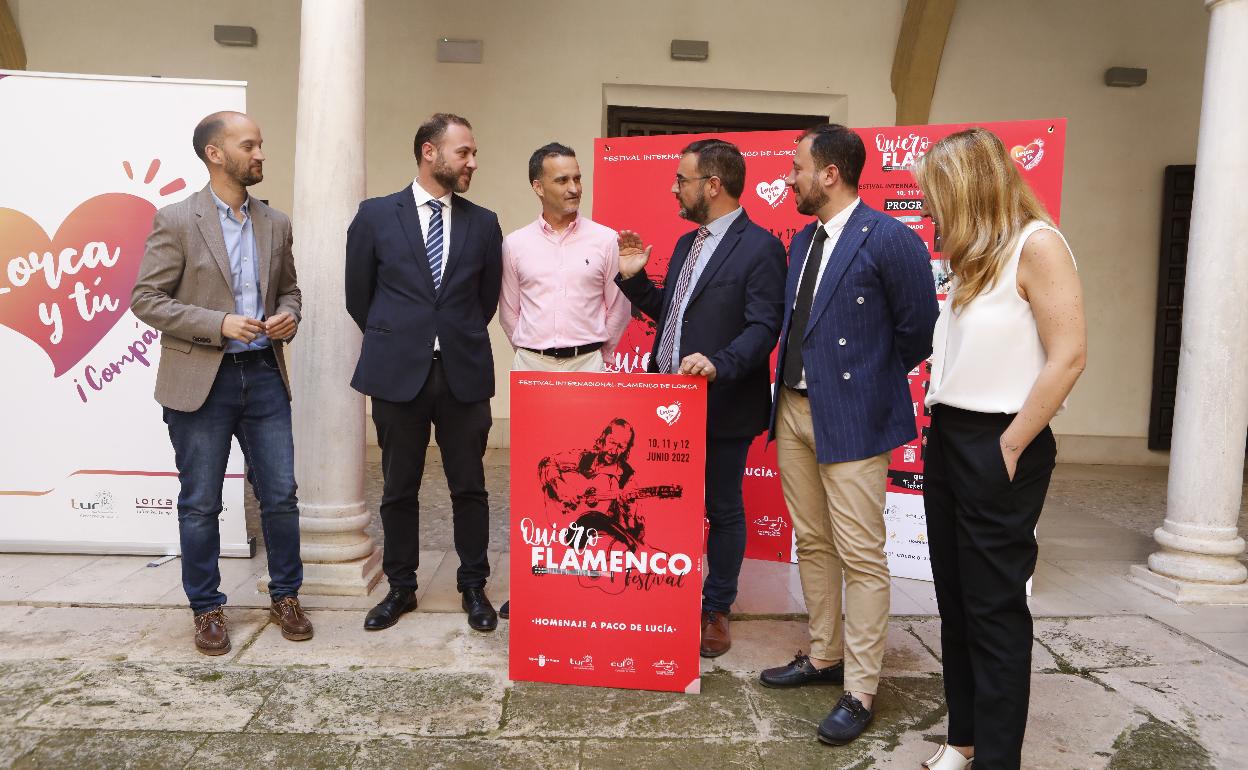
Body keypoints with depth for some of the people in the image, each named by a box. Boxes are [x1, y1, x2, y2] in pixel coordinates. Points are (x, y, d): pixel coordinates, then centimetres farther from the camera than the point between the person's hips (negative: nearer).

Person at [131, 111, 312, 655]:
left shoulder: (275, 223, 8)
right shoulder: (176, 220, -5)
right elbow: (146, 299, -7)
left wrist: (288, 316, -4)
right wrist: (219, 324, -17)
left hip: (264, 375, 4)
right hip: (200, 379, -3)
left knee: (280, 495, 7)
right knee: (200, 504, 7)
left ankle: (285, 597, 24)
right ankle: (207, 610, 23)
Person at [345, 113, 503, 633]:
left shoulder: (483, 224, 5)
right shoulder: (376, 215, 0)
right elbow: (358, 294, 8)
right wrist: (393, 341, 12)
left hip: (464, 375, 1)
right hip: (397, 374, -1)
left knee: (469, 487, 7)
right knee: (399, 489, 10)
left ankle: (473, 587, 23)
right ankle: (401, 587, 26)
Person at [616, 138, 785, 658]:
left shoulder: (760, 248, -11)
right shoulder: (687, 243, 14)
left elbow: (763, 327, -18)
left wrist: (718, 363, -32)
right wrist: (634, 278, 6)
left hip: (722, 406, -7)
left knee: (722, 509, 8)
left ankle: (716, 611, 24)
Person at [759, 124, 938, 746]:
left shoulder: (887, 239, -13)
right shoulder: (802, 241, 11)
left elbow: (919, 328, -7)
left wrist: (873, 377, 3)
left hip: (852, 417, -8)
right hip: (794, 409, 8)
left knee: (861, 556, 0)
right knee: (812, 544, 17)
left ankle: (859, 691, 12)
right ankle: (824, 656, 33)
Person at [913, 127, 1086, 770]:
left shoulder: (1035, 244, -11)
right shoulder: (974, 256, 14)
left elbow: (1068, 357, -17)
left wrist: (1009, 446, -14)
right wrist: (943, 428, 3)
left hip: (999, 446, -8)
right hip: (948, 439, 8)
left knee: (994, 605, 2)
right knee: (955, 597, 15)